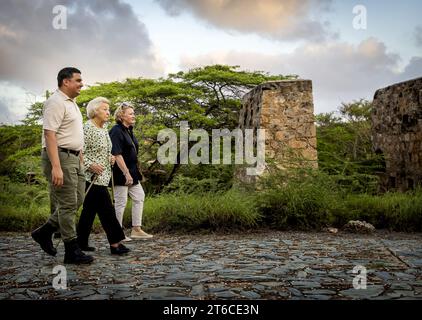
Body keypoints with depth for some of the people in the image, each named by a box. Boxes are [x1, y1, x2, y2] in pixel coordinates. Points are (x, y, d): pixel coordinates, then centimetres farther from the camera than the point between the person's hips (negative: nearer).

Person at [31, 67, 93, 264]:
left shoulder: (71, 102, 19)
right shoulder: (56, 102, -12)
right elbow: (50, 134, -21)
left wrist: (80, 159, 20)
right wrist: (56, 167, -28)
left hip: (74, 158, 10)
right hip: (60, 157, -10)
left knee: (77, 200, 12)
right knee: (67, 204, -5)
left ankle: (44, 232, 24)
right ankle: (72, 252, 3)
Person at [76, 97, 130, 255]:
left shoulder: (104, 129, 15)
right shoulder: (87, 128, -12)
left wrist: (110, 158, 7)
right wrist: (90, 165, -25)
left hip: (102, 176, 9)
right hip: (92, 176, -9)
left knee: (90, 209, 12)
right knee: (106, 208, -8)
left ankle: (81, 242, 19)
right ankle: (115, 243, -3)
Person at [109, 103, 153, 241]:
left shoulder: (129, 131, 13)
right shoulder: (116, 131, -15)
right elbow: (117, 154, -22)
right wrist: (126, 173, -24)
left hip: (132, 171, 10)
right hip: (121, 172, -10)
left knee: (139, 197, 10)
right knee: (120, 201, -2)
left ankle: (136, 229, 18)